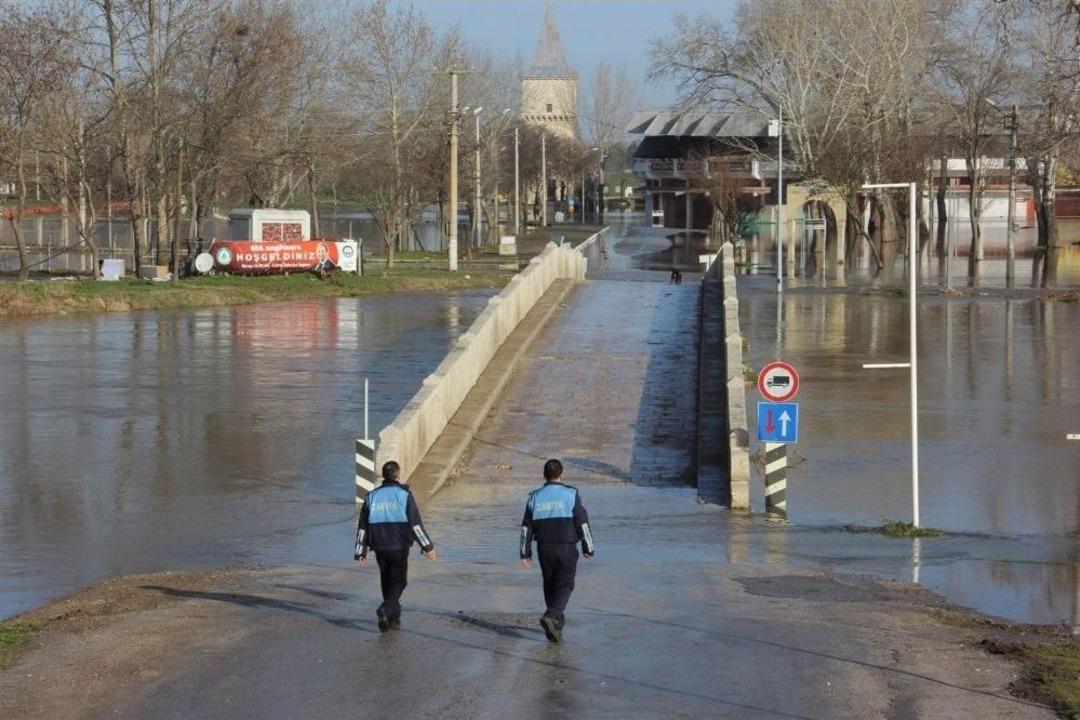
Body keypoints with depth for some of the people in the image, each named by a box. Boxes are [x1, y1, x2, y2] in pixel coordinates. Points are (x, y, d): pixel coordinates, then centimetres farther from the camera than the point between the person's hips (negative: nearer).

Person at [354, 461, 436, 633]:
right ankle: (386, 609, -20)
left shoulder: (372, 497, 5)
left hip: (380, 548, 3)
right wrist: (428, 547, -4)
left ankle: (394, 618, 18)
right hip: (399, 547, -3)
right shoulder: (404, 495, -6)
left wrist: (360, 552, 13)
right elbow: (416, 524, -9)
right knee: (399, 581, 3)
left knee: (387, 581, 16)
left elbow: (362, 527, 7)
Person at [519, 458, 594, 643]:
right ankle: (551, 617, -21)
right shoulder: (571, 495, -6)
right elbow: (582, 524, -6)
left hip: (544, 550, 3)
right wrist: (588, 548, 2)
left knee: (550, 585, 16)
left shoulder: (535, 497, 3)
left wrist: (525, 552, 12)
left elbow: (526, 527, 5)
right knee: (564, 586, 0)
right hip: (566, 549, -3)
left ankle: (557, 621, 21)